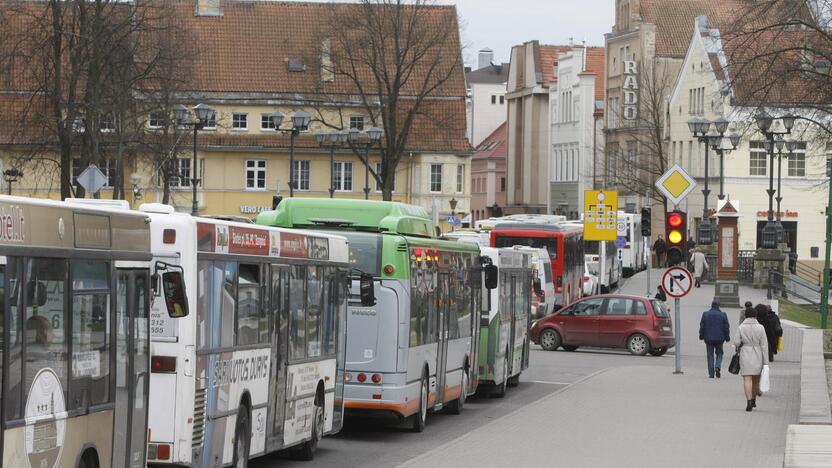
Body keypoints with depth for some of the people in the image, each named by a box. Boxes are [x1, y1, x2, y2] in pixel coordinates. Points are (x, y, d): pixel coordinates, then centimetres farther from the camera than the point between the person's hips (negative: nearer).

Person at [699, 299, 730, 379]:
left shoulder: (705, 314, -1)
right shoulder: (723, 315, -3)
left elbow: (702, 326, 2)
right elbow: (726, 327, 0)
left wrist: (701, 336, 12)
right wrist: (727, 337, 9)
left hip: (709, 338, 0)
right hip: (719, 338, 0)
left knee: (710, 355, 5)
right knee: (719, 354, 14)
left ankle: (711, 373, 2)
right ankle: (717, 367, -11)